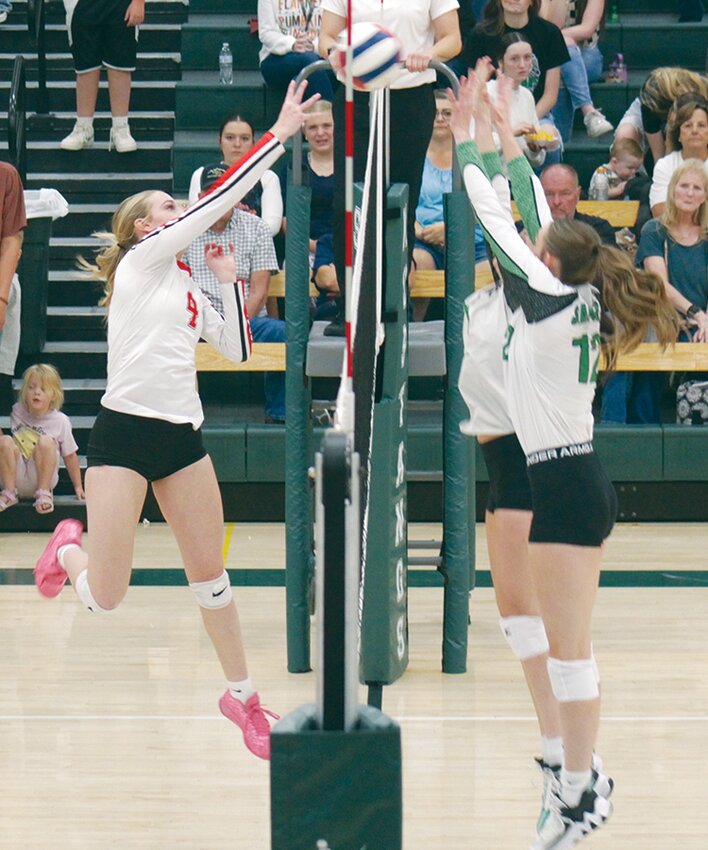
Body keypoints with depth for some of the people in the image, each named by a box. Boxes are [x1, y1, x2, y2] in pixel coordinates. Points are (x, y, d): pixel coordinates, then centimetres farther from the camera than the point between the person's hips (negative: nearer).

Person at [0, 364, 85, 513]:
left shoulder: (60, 421, -1)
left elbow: (70, 456, 4)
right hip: (18, 480, 2)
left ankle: (44, 494, -20)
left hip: (41, 478, -2)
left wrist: (78, 487, 4)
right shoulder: (17, 412, 4)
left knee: (46, 442, -26)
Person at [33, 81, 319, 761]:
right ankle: (68, 550, 29)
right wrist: (280, 135, -9)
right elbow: (219, 199, -10)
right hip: (125, 431, -7)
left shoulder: (187, 288, 17)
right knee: (105, 596, -6)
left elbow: (237, 349, 18)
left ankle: (241, 695, 22)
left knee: (210, 573, 9)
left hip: (182, 436, 7)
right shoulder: (142, 261, -3)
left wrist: (228, 279, 11)